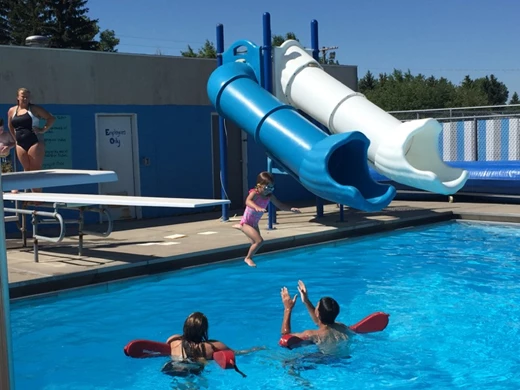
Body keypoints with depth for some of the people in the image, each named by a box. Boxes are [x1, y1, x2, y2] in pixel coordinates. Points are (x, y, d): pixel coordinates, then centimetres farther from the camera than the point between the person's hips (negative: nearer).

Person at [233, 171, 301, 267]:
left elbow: (280, 205, 3)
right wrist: (256, 207, -68)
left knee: (255, 243, 25)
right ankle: (248, 258, -2)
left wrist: (291, 209, -14)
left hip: (254, 223, 8)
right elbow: (248, 201, -48)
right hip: (246, 222, -8)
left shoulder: (270, 196, -7)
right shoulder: (254, 193, -26)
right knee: (259, 241, -24)